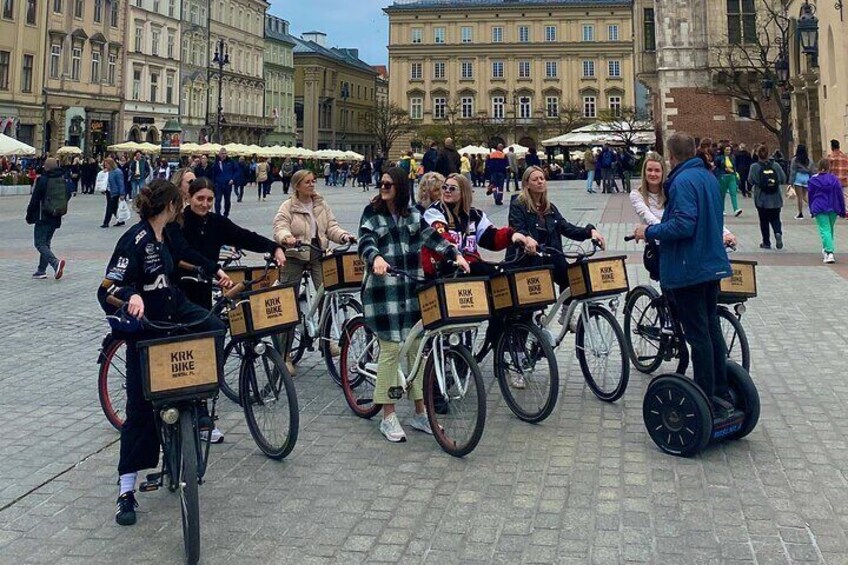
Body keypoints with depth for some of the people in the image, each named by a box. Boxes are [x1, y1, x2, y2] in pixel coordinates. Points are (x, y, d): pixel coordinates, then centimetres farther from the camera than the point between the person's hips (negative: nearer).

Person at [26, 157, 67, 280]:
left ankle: (55, 262, -26)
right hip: (56, 218, 6)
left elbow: (34, 200, -10)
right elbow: (66, 198, 14)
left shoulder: (43, 180, -12)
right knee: (46, 243, 16)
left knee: (40, 243, -4)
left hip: (43, 218, -6)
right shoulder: (63, 180, 5)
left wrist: (29, 216, -1)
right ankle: (41, 270, 17)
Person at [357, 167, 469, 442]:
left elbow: (431, 236, 9)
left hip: (412, 288, 4)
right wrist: (376, 258, -34)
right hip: (383, 288, -4)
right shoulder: (372, 213, 2)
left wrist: (455, 255, -6)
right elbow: (366, 242, -12)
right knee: (390, 348, -4)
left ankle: (420, 412, 18)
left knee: (417, 347, 6)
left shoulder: (412, 214, 12)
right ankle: (388, 417, 7)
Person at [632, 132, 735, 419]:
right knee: (712, 329, 16)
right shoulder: (709, 177, 12)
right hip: (713, 265, 9)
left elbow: (683, 225, -26)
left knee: (698, 335, -3)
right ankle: (722, 395, 24)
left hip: (689, 269, -9)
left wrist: (649, 231, -14)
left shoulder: (683, 181, -17)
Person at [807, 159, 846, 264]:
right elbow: (840, 195, 4)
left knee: (825, 230, -8)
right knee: (830, 229, 20)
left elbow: (810, 196, 8)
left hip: (819, 209, -2)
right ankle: (826, 250, 30)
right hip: (833, 208, 2)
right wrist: (842, 211, 11)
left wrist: (812, 210, 19)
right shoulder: (834, 179, 1)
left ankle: (829, 252, -23)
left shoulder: (813, 180, 0)